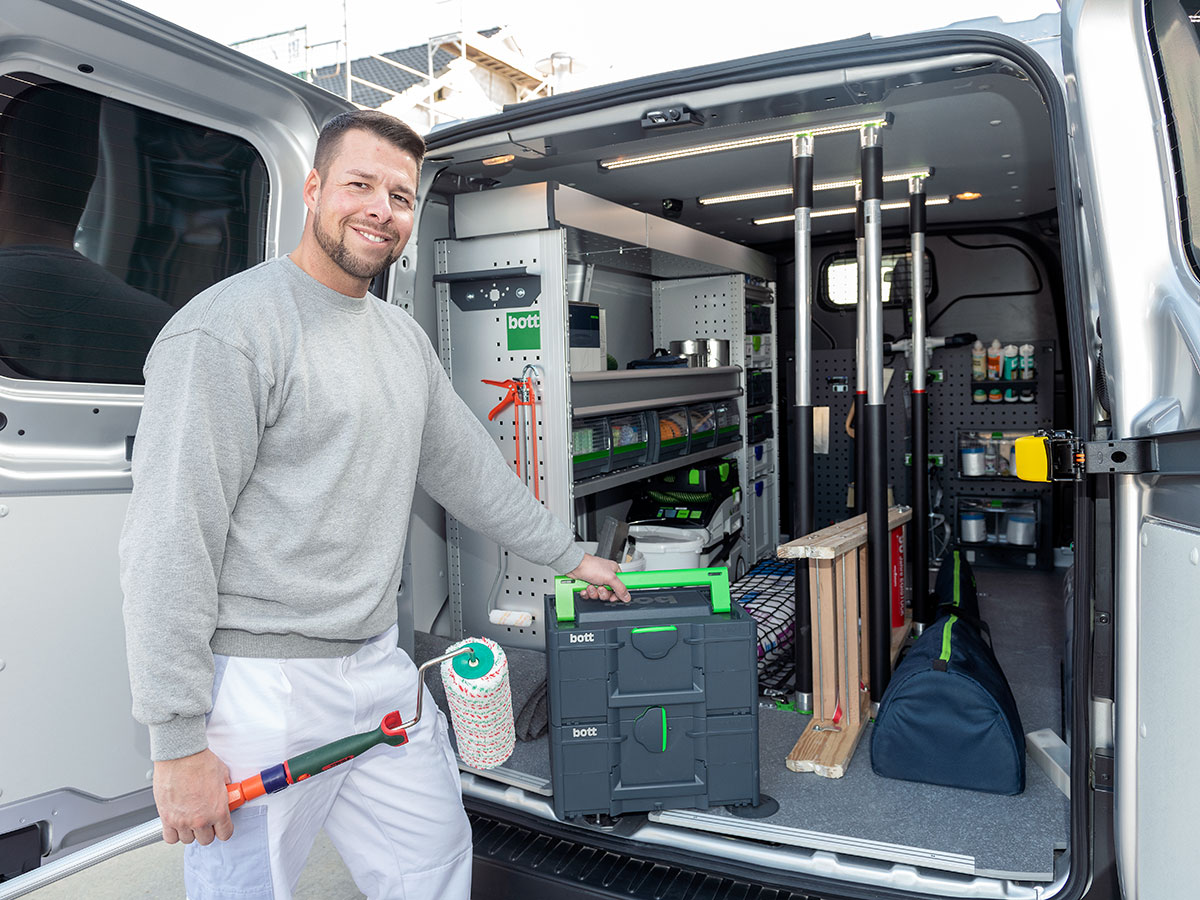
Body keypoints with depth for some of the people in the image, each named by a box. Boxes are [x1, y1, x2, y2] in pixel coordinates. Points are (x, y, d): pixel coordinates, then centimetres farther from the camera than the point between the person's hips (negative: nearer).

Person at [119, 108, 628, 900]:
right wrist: (178, 741, -17)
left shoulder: (405, 337, 11)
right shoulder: (228, 327, -15)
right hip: (260, 685, -7)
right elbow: (170, 543, -18)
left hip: (379, 668, 8)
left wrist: (568, 554, 23)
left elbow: (468, 467, 20)